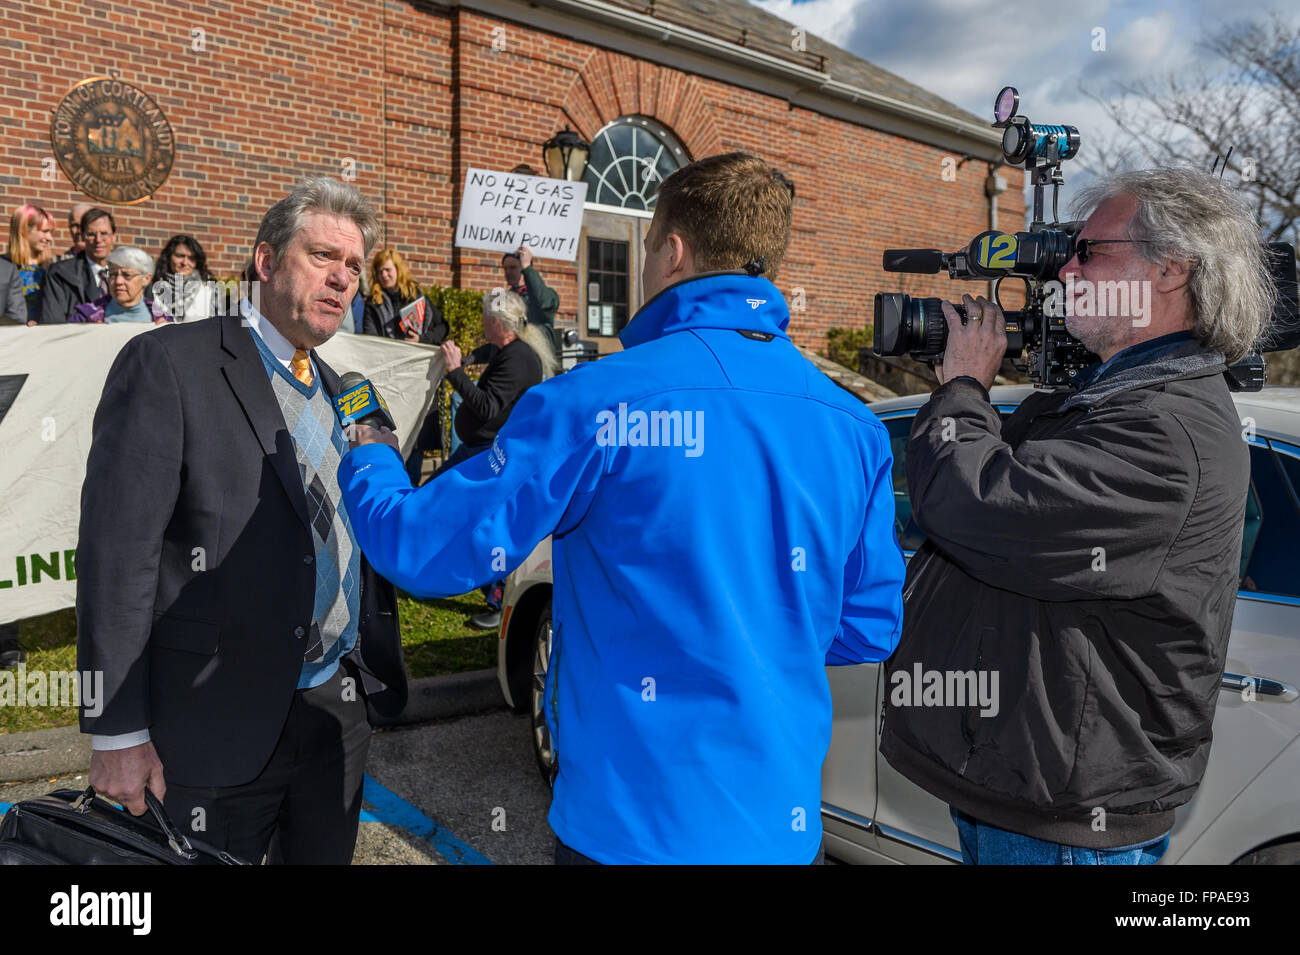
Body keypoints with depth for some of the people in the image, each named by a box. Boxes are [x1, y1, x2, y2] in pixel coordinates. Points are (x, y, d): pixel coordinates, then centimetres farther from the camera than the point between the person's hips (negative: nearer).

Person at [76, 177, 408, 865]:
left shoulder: (337, 391, 12)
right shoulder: (169, 363, -10)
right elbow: (117, 550, -14)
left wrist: (377, 673, 12)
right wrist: (117, 732, -15)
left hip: (340, 707, 7)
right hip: (220, 724, -6)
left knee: (327, 856, 19)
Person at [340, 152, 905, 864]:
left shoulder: (594, 406, -20)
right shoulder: (854, 428, -4)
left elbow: (424, 551, -13)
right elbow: (869, 628, 4)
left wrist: (367, 461, 9)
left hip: (633, 824, -4)